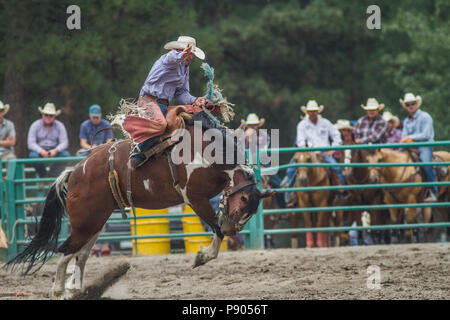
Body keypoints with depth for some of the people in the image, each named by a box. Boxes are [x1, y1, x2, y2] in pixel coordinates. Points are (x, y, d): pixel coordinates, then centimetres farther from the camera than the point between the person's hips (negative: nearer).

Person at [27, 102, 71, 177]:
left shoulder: (59, 125, 2)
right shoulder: (35, 125, -3)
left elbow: (64, 142, -6)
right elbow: (31, 143, -11)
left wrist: (55, 150, -27)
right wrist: (42, 151, -28)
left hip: (54, 151, 1)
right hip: (39, 150, -1)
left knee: (66, 154, -28)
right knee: (33, 155, -34)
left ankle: (52, 176, -28)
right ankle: (43, 176, -18)